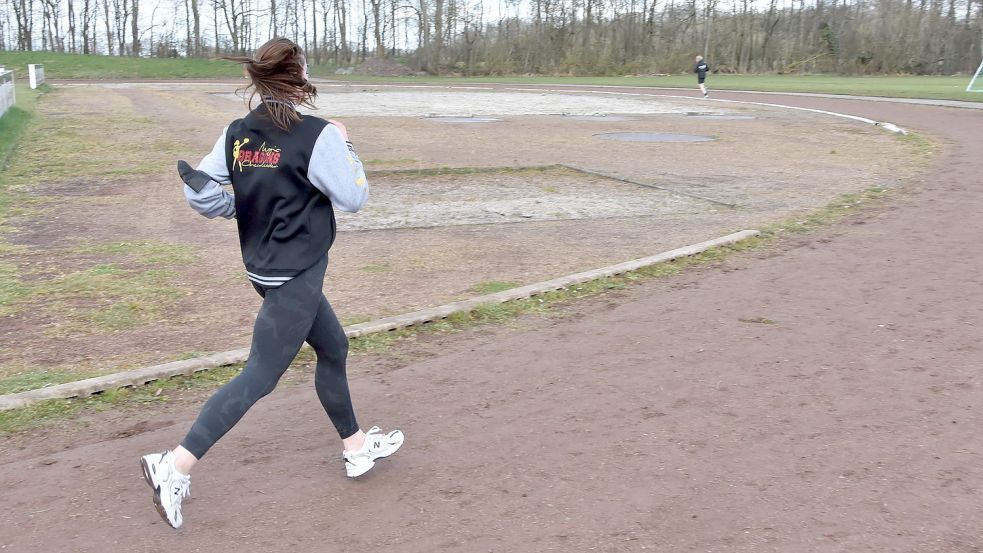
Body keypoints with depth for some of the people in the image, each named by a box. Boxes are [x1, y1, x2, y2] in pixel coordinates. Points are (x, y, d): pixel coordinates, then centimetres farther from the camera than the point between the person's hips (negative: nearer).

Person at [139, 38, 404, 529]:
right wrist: (344, 146, 3)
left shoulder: (237, 134, 1)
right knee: (259, 376, -3)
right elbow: (353, 198, -11)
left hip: (263, 266, 8)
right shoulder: (317, 135, -18)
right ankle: (175, 465, -5)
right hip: (297, 277, -8)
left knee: (333, 347, 22)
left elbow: (199, 192, -1)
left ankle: (356, 447, 35)